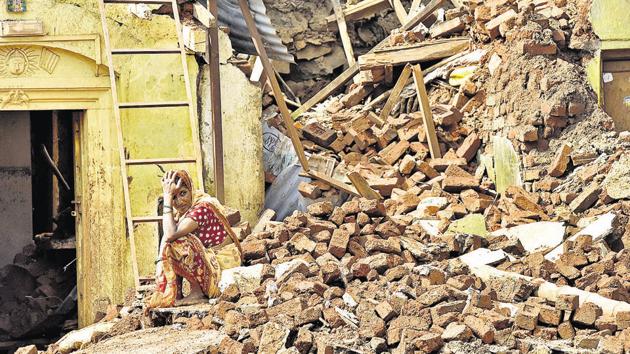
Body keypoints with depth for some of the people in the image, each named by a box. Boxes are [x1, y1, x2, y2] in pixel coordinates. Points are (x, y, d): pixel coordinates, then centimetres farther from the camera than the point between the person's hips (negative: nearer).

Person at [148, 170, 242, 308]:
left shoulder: (203, 207, -22)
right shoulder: (181, 211, 5)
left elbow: (170, 235, -33)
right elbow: (166, 237, -3)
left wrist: (167, 198, -29)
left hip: (224, 262, -9)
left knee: (176, 244, -23)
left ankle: (197, 293, -10)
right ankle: (176, 296, 4)